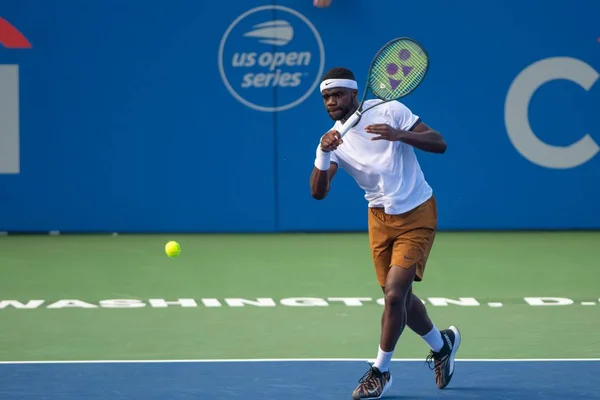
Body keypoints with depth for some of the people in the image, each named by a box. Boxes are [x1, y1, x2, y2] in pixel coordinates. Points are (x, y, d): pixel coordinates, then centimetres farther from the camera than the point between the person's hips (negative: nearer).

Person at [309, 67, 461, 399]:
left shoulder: (390, 110, -13)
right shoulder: (334, 138, -3)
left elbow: (439, 144, -16)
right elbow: (318, 192, -13)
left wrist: (398, 134, -31)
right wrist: (323, 153, -30)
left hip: (417, 215, -5)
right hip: (380, 218, 5)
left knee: (394, 294, -14)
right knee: (399, 298, 11)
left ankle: (380, 372, 2)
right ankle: (441, 345, 39)